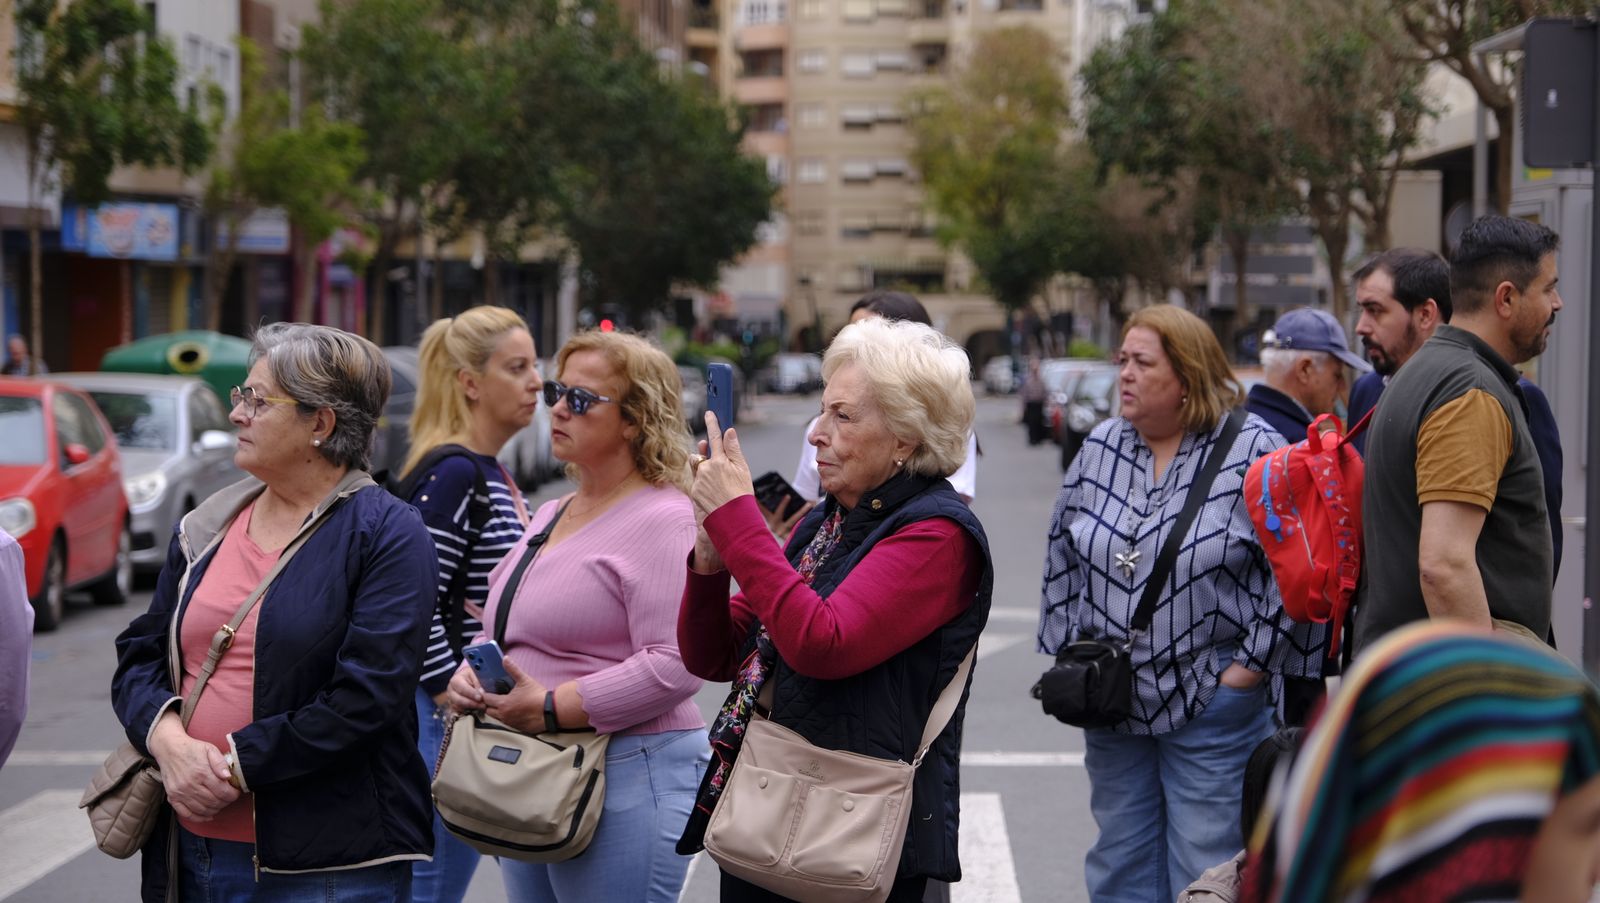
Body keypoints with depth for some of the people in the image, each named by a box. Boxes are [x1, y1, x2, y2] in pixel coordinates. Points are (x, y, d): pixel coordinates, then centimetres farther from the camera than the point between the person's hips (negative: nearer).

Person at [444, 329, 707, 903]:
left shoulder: (663, 519, -12)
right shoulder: (550, 516, 17)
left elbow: (674, 666, -21)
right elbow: (503, 633, 25)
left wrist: (552, 707, -20)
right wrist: (470, 674, 2)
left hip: (627, 780, -9)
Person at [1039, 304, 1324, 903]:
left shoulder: (1253, 451, -11)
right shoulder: (1100, 450, 6)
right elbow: (1063, 561, 15)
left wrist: (1248, 667, -11)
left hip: (1211, 703, -5)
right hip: (1111, 699, 5)